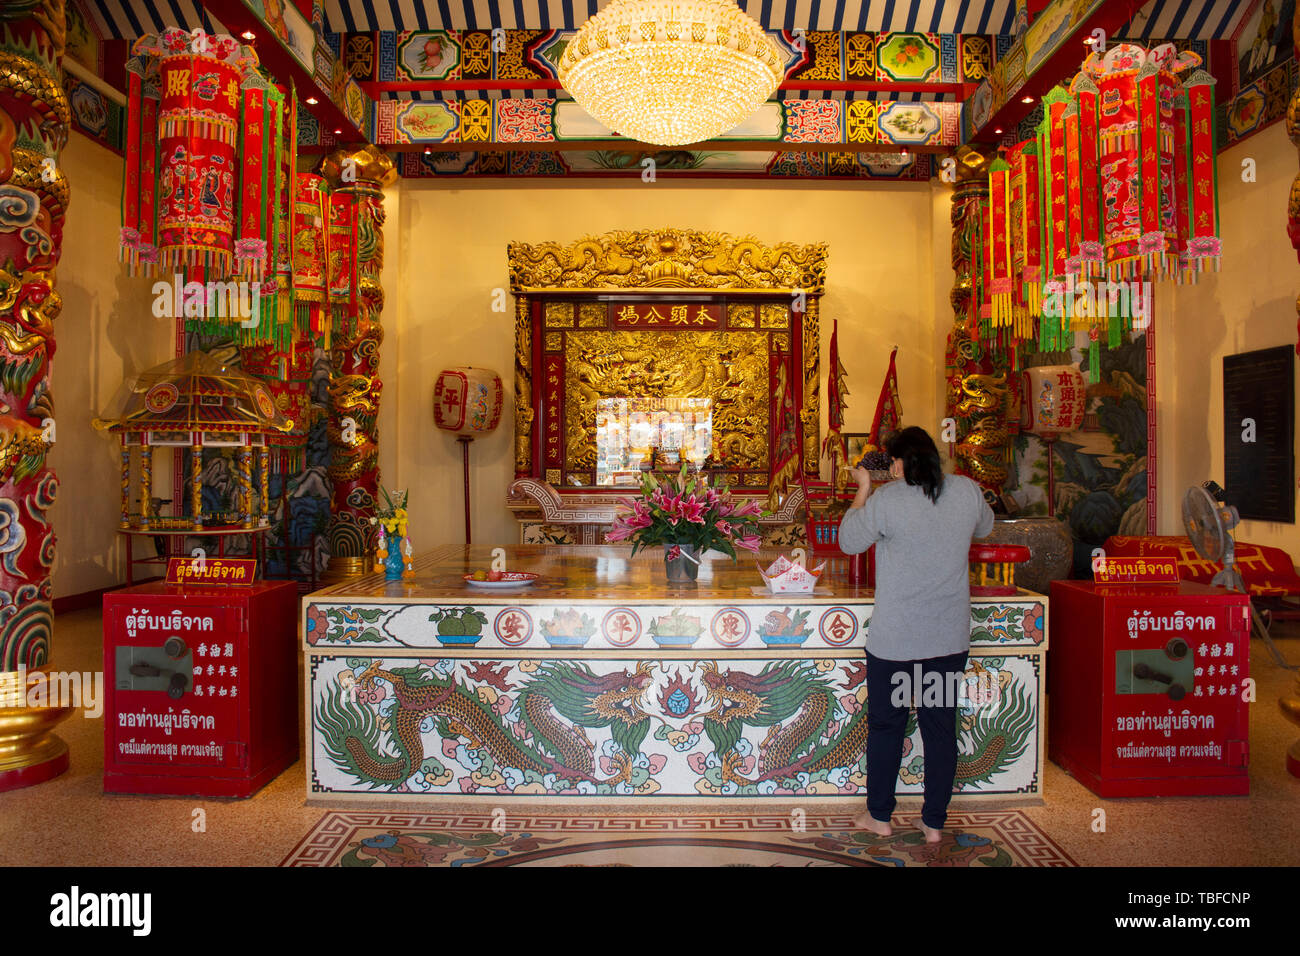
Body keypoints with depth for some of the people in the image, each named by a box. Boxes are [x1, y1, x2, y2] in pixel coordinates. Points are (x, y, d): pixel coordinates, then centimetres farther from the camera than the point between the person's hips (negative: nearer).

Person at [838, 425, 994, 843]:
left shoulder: (886, 500, -15)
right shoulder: (967, 491, -2)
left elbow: (848, 541, -2)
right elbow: (984, 526, 20)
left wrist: (863, 489, 7)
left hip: (895, 639, -4)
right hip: (950, 638, 4)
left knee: (885, 725, 12)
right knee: (941, 727, 13)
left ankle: (879, 815, 26)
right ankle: (934, 822, 23)